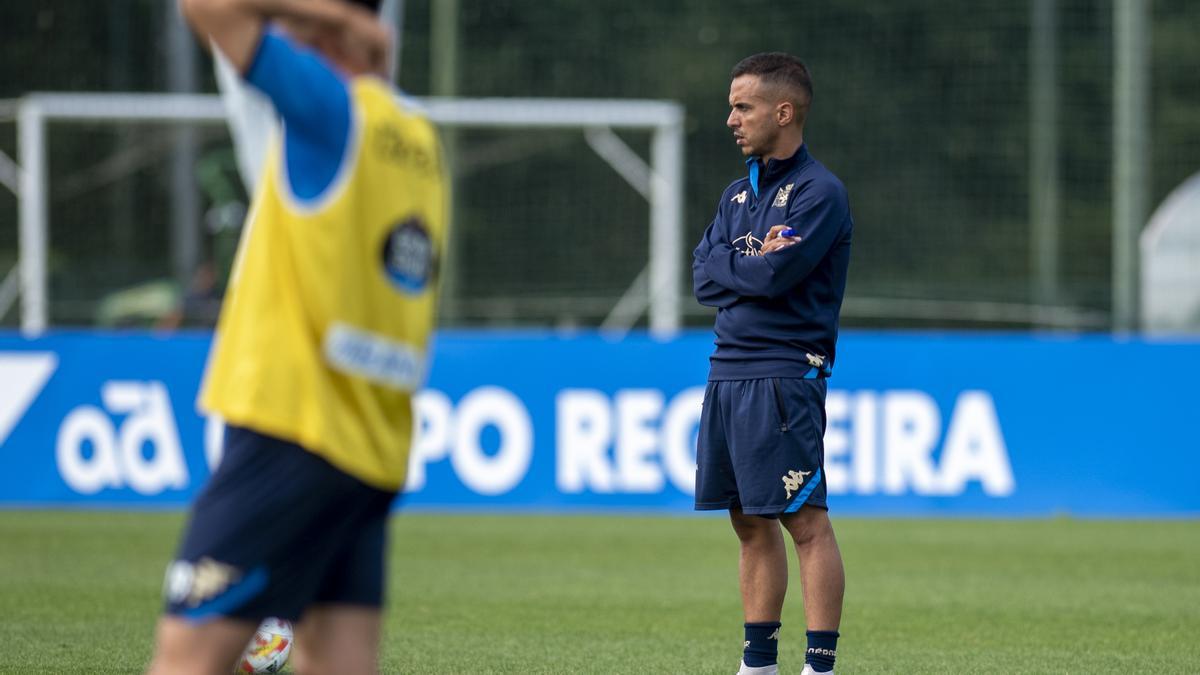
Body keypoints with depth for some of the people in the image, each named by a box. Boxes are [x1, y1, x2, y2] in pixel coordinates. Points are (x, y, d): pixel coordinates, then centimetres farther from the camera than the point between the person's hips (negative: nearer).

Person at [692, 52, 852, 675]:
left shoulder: (818, 192, -8)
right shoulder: (739, 194, 18)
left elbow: (772, 277, -18)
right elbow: (704, 277, 8)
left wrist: (729, 267, -2)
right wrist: (753, 264, -6)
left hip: (783, 373, -8)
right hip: (727, 372, 8)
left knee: (806, 523, -8)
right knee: (751, 525, 11)